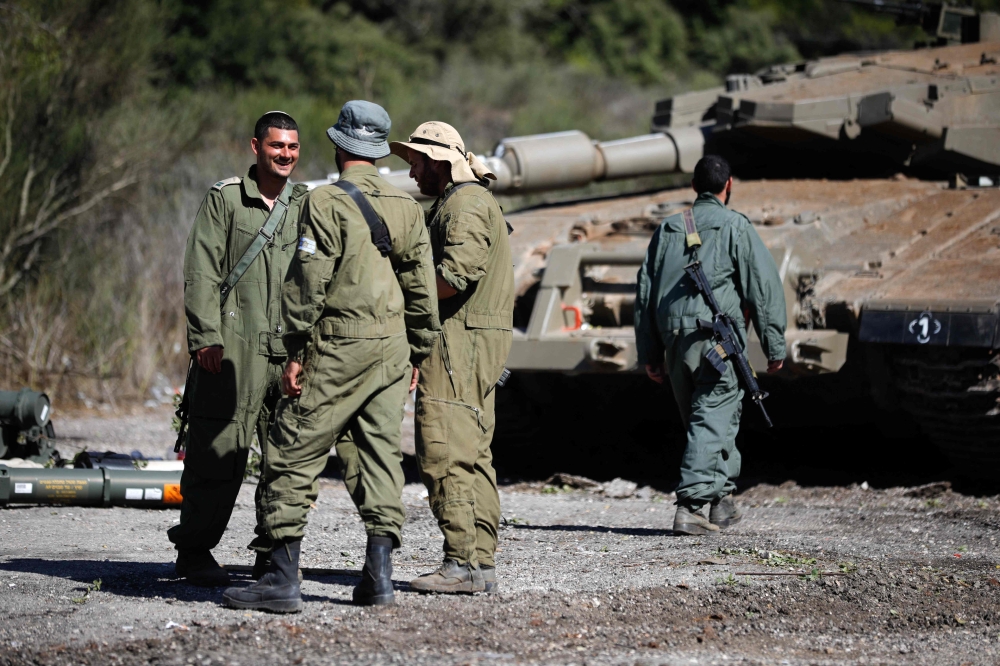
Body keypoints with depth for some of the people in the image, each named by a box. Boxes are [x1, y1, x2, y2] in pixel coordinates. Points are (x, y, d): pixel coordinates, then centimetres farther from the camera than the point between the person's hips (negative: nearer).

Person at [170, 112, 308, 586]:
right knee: (218, 452, -5)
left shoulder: (307, 205, 15)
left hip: (291, 350, 4)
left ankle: (275, 549, 14)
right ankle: (195, 551, 4)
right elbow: (201, 272, -2)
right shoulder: (225, 199, 3)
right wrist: (206, 337, -11)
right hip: (232, 349, -4)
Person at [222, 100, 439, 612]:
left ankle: (283, 578, -7)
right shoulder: (406, 207, 10)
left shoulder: (327, 202, -8)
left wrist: (296, 352, -7)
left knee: (294, 453, -3)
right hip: (392, 348, 6)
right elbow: (421, 287, 13)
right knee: (379, 454, 9)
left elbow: (308, 283, -11)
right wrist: (417, 354, 20)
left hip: (339, 347, -6)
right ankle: (378, 572, 3)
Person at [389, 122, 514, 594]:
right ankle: (481, 560, 12)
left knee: (445, 453, -12)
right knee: (472, 454, 11)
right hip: (474, 342, 11)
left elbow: (457, 274, -23)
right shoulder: (459, 201, 23)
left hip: (461, 339, -11)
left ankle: (463, 562, -15)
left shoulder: (465, 203, -11)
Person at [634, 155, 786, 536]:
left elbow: (645, 291, 15)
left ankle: (722, 501, 22)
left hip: (672, 333, 5)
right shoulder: (735, 227, 1)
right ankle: (690, 505, -16)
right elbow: (764, 287, -3)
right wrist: (774, 346, 2)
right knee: (713, 419, -5)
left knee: (700, 418, 17)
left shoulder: (668, 228, 15)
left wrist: (649, 353, 19)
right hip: (716, 333, -5)